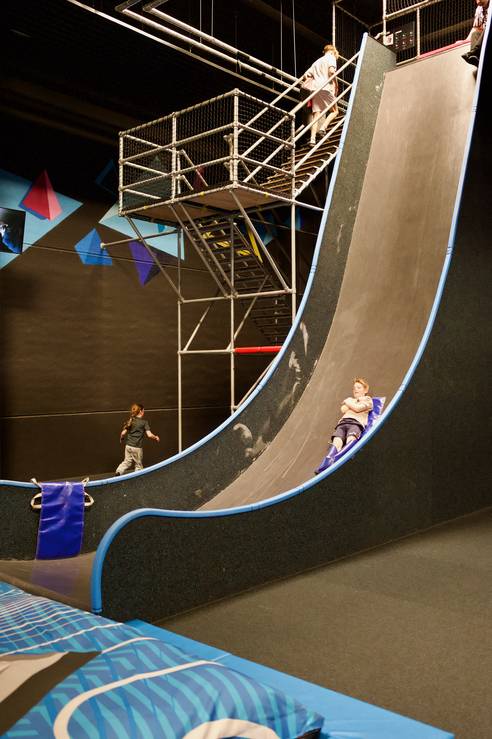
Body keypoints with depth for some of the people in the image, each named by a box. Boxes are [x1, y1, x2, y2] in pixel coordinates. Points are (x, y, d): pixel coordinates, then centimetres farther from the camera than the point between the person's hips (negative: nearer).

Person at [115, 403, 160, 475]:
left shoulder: (130, 421, 7)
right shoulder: (144, 422, -7)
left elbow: (123, 433, 4)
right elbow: (149, 435, -14)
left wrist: (121, 439, 26)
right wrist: (156, 438, 5)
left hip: (128, 446, 4)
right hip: (137, 447, -4)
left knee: (127, 461, 13)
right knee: (138, 465, 10)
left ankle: (119, 471, -8)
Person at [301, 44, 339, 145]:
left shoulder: (317, 61, 27)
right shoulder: (331, 58, 9)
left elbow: (306, 75, 16)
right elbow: (331, 71, -10)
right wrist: (336, 85, -2)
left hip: (314, 89, 6)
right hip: (325, 88, -6)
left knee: (316, 114, 0)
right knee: (334, 111, 7)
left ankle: (312, 139, -12)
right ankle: (322, 129, -15)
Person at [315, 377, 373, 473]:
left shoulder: (367, 400, 24)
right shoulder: (349, 399, 39)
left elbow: (357, 408, 4)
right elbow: (343, 410, 17)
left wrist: (348, 403, 21)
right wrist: (356, 401, 18)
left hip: (356, 423, -3)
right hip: (342, 423, 3)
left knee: (351, 438, -38)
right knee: (337, 441, -29)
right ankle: (328, 461, -54)